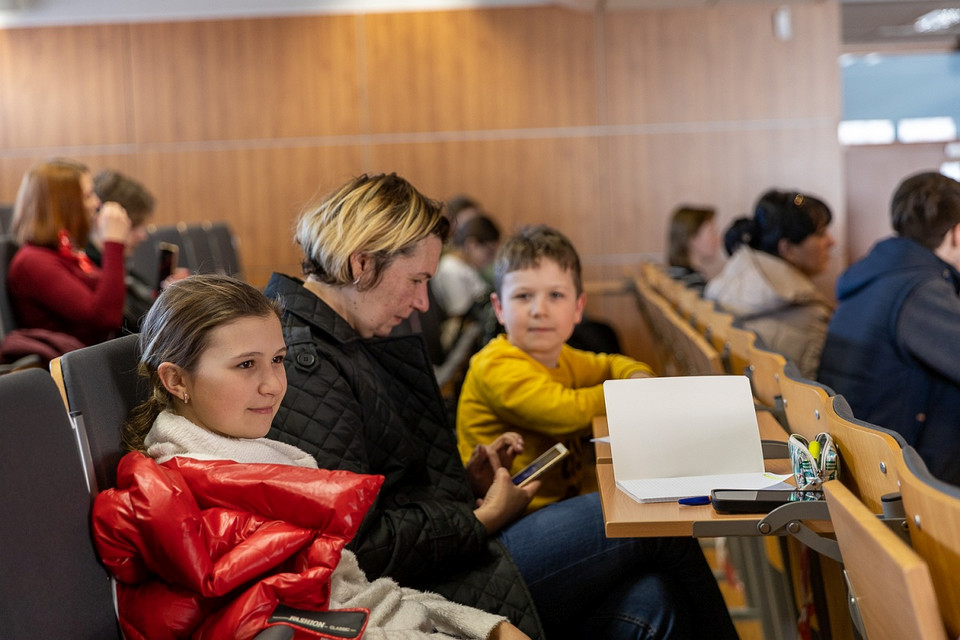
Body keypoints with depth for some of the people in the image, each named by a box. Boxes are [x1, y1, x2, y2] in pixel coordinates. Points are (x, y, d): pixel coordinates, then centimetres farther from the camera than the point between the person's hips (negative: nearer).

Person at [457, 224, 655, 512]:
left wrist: (638, 377, 6)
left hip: (563, 503, 8)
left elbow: (611, 365, 30)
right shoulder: (496, 368, -16)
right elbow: (566, 412, -26)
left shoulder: (561, 358, 12)